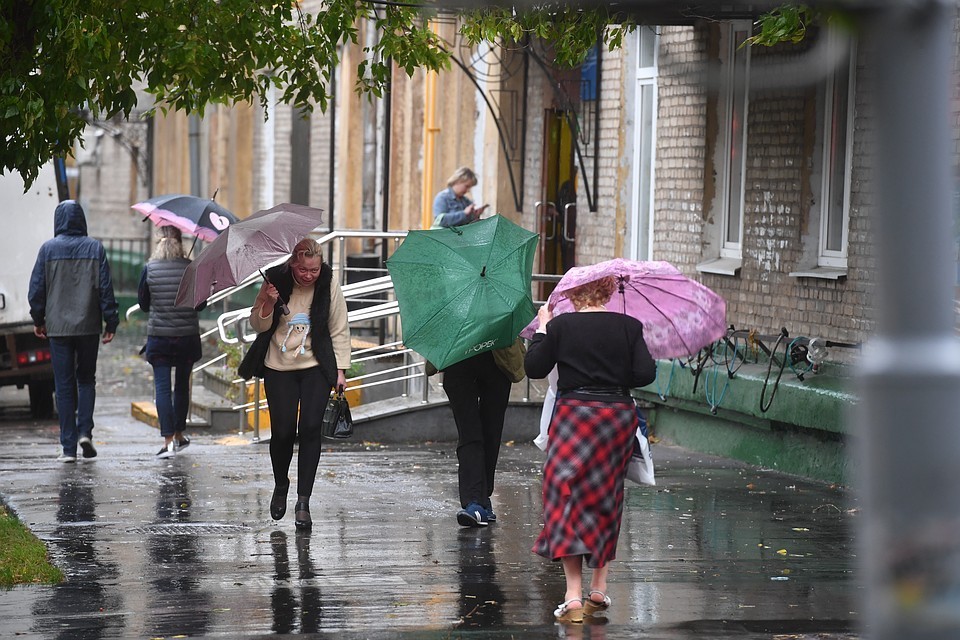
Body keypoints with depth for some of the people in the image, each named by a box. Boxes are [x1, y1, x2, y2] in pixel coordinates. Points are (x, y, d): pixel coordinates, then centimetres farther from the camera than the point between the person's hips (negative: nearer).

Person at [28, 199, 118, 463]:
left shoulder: (48, 249, -3)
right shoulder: (95, 248, -1)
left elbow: (37, 289, 0)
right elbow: (105, 288, -3)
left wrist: (38, 320, 14)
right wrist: (111, 322, 3)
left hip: (58, 327, -1)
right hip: (88, 326, 1)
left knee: (64, 385, 3)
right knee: (86, 379, 16)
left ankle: (68, 447, 1)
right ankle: (85, 431, -1)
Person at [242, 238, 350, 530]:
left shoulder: (328, 285, -5)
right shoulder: (275, 281, -6)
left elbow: (339, 330, 3)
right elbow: (258, 326, 1)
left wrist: (340, 369, -2)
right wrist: (268, 303, -18)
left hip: (316, 368, 0)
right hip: (279, 367, 0)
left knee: (310, 428, -12)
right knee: (282, 431, -5)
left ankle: (303, 502, -7)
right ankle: (280, 486, 24)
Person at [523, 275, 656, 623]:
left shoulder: (561, 326, -4)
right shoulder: (629, 327, -1)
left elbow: (534, 368, 2)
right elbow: (645, 374, -7)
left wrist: (541, 329, 13)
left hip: (575, 415, -3)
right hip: (618, 418, 3)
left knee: (568, 498, -1)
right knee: (606, 502, 17)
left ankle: (574, 596, -11)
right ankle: (599, 588, 23)